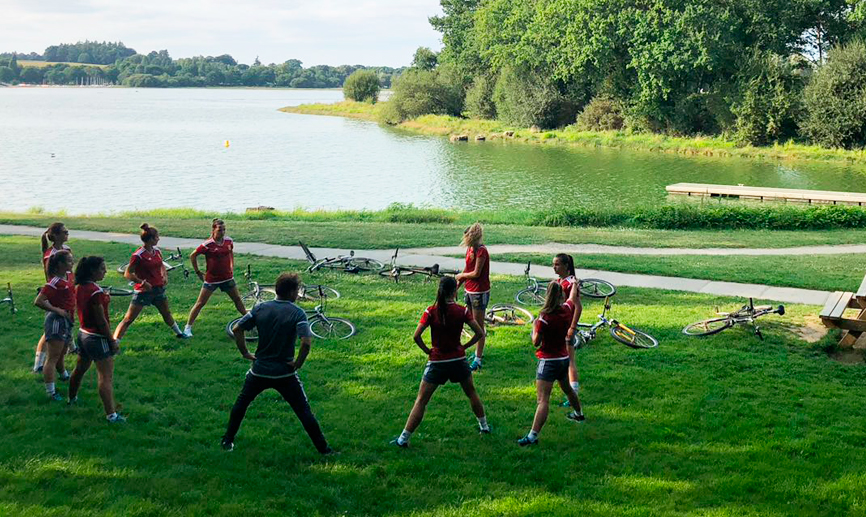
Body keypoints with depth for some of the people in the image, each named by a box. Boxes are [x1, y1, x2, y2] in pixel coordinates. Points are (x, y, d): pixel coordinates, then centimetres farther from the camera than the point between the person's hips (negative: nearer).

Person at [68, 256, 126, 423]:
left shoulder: (80, 288, 3)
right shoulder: (95, 291, -23)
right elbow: (101, 320, -21)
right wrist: (112, 341, -15)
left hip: (83, 333, 9)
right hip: (97, 338, -9)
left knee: (80, 369, 28)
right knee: (106, 376, -8)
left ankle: (72, 398, 48)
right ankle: (111, 415, -9)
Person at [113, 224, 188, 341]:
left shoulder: (157, 251, 3)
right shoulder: (138, 255, -19)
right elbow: (128, 274, -17)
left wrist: (165, 276, 6)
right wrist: (143, 282, -24)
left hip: (158, 288, 7)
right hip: (143, 291, -7)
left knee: (167, 313, 25)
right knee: (128, 319, -8)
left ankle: (178, 333, 44)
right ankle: (114, 342, -8)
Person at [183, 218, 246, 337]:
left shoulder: (229, 241, -4)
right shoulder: (207, 245, -18)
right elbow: (193, 256, -6)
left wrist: (232, 267, 11)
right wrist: (198, 272, -3)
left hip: (227, 277, 4)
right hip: (211, 279, -4)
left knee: (237, 299, 14)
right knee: (200, 303, -1)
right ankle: (188, 327, 6)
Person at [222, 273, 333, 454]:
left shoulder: (260, 308, 0)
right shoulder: (297, 313, -12)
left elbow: (236, 329, 0)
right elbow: (306, 342, -24)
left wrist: (245, 353, 8)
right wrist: (298, 363, -9)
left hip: (259, 371, 3)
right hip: (285, 374, -3)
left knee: (242, 402, 26)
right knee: (304, 411, 7)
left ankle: (228, 440, 31)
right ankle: (323, 448, 11)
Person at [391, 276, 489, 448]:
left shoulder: (431, 311, -10)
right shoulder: (462, 311, -6)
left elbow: (416, 336, -16)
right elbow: (480, 333, -7)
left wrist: (427, 350, -1)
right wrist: (465, 346, 5)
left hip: (437, 361, -1)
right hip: (458, 360, 1)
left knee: (421, 401, 4)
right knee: (471, 392, 26)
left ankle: (403, 438, 3)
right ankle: (484, 426, 39)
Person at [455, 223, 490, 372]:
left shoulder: (481, 251, -19)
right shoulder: (470, 249, 8)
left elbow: (476, 273, -21)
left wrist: (461, 276, -5)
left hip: (480, 292, -9)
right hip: (469, 291, 9)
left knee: (479, 325, -4)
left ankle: (478, 359, -1)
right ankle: (479, 352, 34)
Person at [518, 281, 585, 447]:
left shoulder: (545, 316, -21)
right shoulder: (567, 309, -3)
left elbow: (536, 342, -17)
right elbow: (573, 298, 22)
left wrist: (534, 326, 1)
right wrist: (574, 284, 42)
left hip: (549, 361, -7)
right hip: (564, 358, 7)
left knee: (543, 400, -15)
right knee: (567, 388, 33)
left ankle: (533, 436, -21)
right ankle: (578, 414, 56)